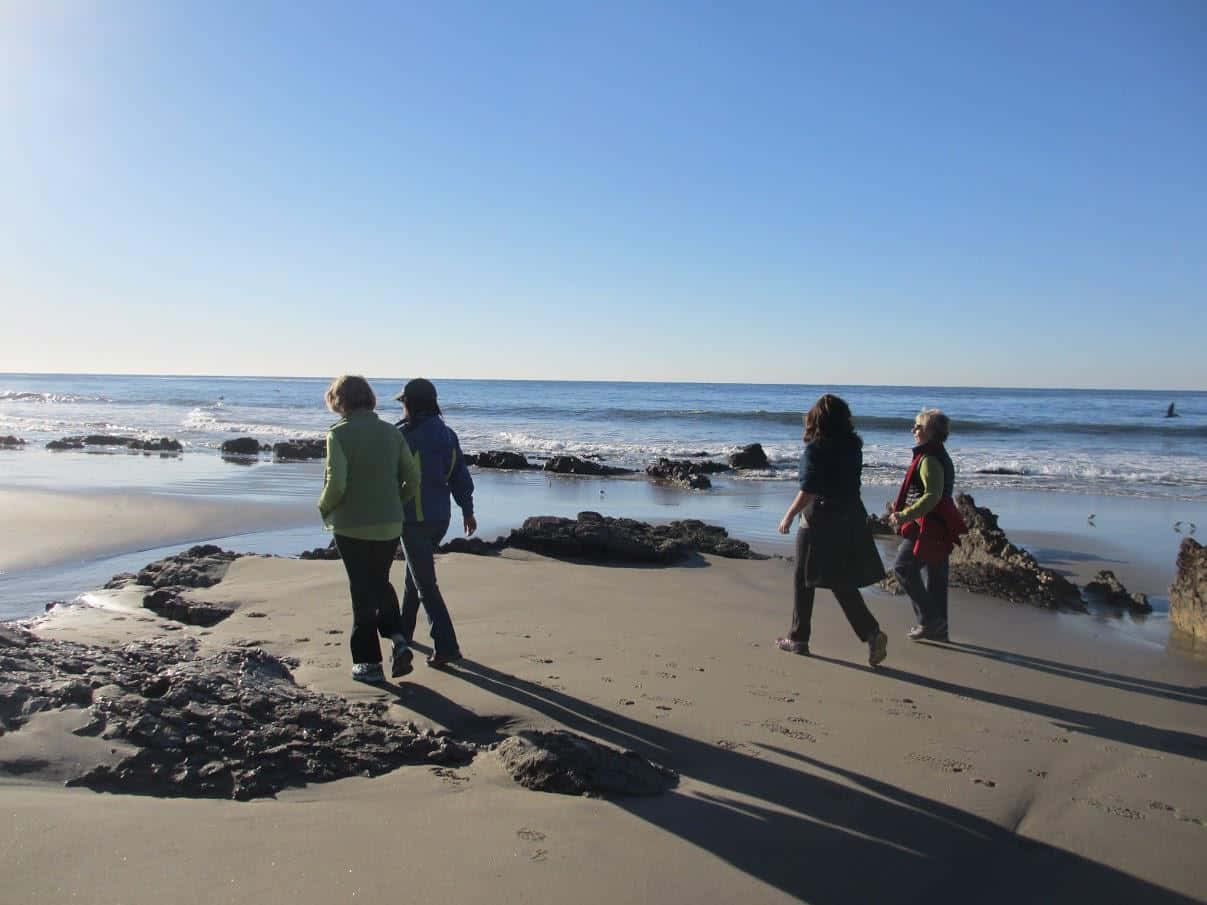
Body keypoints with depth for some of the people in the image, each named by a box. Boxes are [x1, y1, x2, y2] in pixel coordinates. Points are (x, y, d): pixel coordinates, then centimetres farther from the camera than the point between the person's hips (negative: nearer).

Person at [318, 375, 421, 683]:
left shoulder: (339, 434, -12)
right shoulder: (391, 432, 3)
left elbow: (336, 484, -20)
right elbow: (413, 479, 3)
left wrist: (324, 508, -1)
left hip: (352, 526, -4)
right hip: (390, 525, 4)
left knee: (362, 592, 8)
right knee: (381, 583, 22)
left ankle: (368, 661, 15)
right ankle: (398, 640, 6)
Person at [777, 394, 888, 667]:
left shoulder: (815, 450, -13)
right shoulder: (854, 447, 6)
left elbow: (808, 491, -16)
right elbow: (851, 484, 11)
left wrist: (789, 516, -7)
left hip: (821, 522, -6)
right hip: (851, 521, 6)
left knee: (803, 580, 9)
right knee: (843, 582, 11)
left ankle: (798, 638, 18)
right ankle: (872, 632, -4)